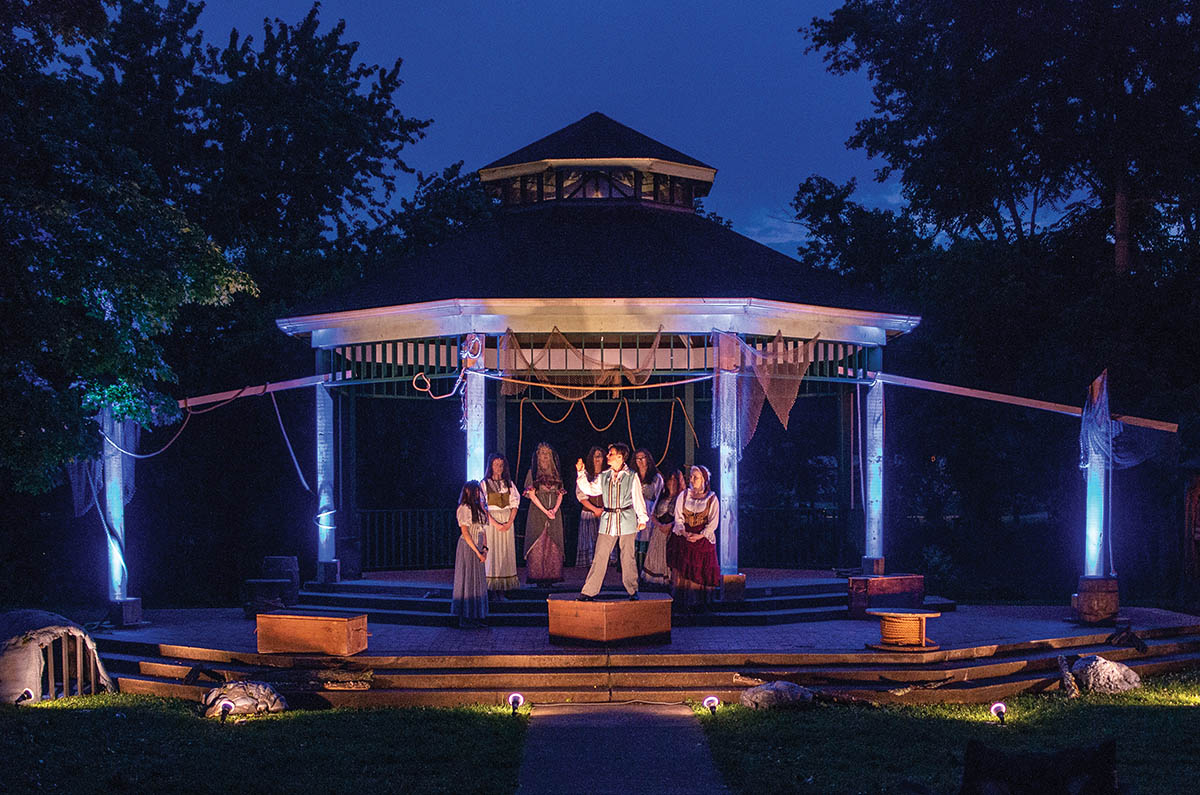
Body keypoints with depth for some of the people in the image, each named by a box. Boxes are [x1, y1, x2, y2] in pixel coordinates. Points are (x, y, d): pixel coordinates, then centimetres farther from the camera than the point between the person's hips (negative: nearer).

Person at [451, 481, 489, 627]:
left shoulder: (478, 508, 13)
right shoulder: (464, 509, -12)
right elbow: (465, 533, -15)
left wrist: (484, 549, 3)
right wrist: (477, 552, -15)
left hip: (478, 548, 8)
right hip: (467, 548, -8)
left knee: (478, 581, 10)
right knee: (468, 581, -4)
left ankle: (475, 616, 15)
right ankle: (465, 617, 2)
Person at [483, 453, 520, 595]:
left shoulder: (509, 483, 11)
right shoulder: (485, 484, 0)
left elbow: (514, 504, 8)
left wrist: (509, 522, -7)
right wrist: (495, 524, -14)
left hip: (507, 521, 3)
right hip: (491, 520, -3)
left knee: (506, 551, -1)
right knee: (492, 551, -7)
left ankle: (503, 588, 0)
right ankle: (491, 588, -6)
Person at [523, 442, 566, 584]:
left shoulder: (555, 474, 14)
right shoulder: (532, 472, 2)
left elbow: (560, 494, 10)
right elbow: (531, 494, -5)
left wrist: (554, 509, -7)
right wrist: (545, 511, -12)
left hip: (554, 514, 4)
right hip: (537, 513, -4)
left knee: (553, 546, -1)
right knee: (537, 546, -8)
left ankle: (551, 577, 0)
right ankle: (537, 577, -7)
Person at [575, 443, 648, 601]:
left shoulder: (632, 477, 1)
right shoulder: (604, 476, 11)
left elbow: (638, 499, 3)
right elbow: (589, 489, 13)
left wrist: (642, 518, 0)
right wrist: (581, 472, 5)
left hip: (627, 522, -3)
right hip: (607, 522, 3)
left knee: (627, 558, 3)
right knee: (599, 557, 0)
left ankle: (632, 590, 17)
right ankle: (589, 591, 2)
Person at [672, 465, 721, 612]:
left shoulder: (712, 498, 0)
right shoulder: (684, 496, 8)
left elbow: (713, 522, -3)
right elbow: (678, 518, 4)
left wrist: (700, 535, -16)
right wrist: (684, 533, -14)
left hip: (704, 539, -2)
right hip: (685, 538, 2)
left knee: (702, 571, -4)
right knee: (683, 569, -2)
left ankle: (700, 601, 1)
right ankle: (684, 601, 1)